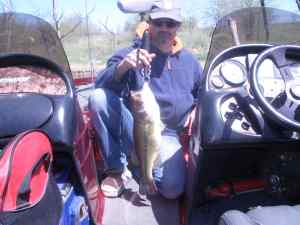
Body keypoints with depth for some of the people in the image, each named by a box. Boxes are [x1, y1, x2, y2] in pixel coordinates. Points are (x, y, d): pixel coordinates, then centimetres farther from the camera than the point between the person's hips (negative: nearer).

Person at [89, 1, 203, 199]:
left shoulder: (189, 61, 10)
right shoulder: (130, 53, -2)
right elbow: (102, 84, -17)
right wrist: (122, 66, -36)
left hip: (166, 134, 2)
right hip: (131, 127, -1)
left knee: (172, 189, -23)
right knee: (99, 97, -29)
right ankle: (117, 169, -11)